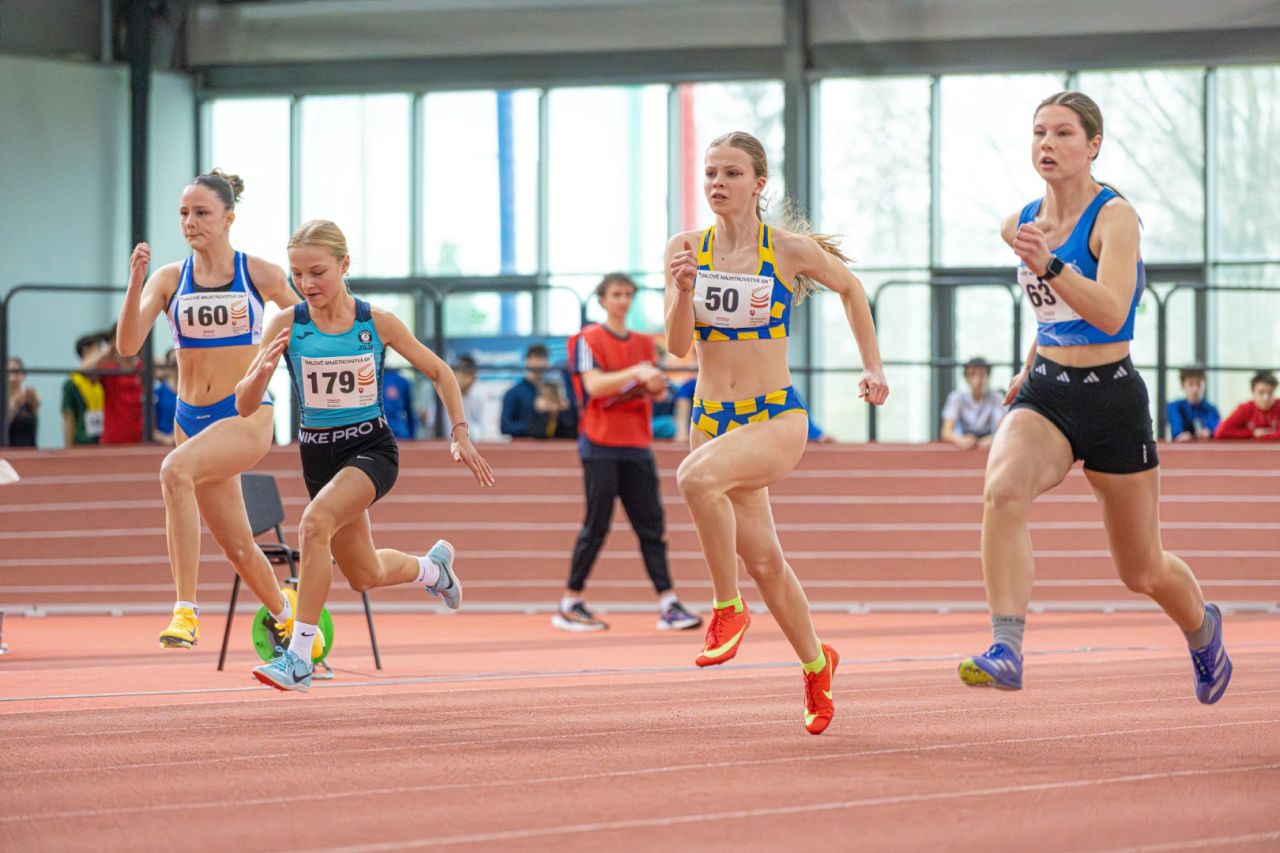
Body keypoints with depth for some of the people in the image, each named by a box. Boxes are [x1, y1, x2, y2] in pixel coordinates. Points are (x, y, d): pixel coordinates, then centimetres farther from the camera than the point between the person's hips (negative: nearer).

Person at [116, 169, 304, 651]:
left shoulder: (259, 274, -3)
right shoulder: (168, 279, 1)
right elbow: (128, 344, -11)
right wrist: (136, 280, -23)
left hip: (246, 414, -4)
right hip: (191, 418, 4)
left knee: (176, 470, -34)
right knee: (236, 545, 11)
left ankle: (185, 612, -34)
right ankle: (283, 612, 41)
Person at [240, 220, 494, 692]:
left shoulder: (378, 323, -11)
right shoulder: (286, 325, -10)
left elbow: (440, 373, 4)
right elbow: (244, 406, -13)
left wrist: (460, 434, -4)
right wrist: (262, 371, -33)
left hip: (371, 447, -4)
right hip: (317, 453, 4)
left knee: (315, 523, -32)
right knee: (366, 575, 18)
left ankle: (299, 656, -27)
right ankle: (432, 567, 54)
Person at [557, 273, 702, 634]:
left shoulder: (644, 343, 15)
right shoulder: (588, 340, -2)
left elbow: (657, 391, 17)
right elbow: (593, 385, -14)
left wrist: (656, 385, -7)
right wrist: (634, 374, -25)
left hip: (637, 446, 5)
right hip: (601, 447, -5)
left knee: (652, 525, -1)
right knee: (596, 526, -5)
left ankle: (668, 604, -6)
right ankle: (570, 605, 4)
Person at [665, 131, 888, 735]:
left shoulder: (790, 250, -7)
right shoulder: (686, 249, 1)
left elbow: (850, 288, 11)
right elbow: (678, 345, -4)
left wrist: (872, 367, 12)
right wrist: (683, 290, -22)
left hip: (776, 418, -5)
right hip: (712, 418, 5)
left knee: (696, 477, -34)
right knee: (762, 559, 11)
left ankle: (728, 607, -16)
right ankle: (816, 664, 33)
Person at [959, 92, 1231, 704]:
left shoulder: (1114, 216, -13)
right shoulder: (1029, 220, 6)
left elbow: (1111, 313, -29)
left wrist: (1048, 266, -42)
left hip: (1111, 400, -4)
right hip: (1045, 394, 4)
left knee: (1141, 571, 11)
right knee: (1002, 490, -31)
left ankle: (1202, 630, 45)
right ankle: (1005, 650, -37)